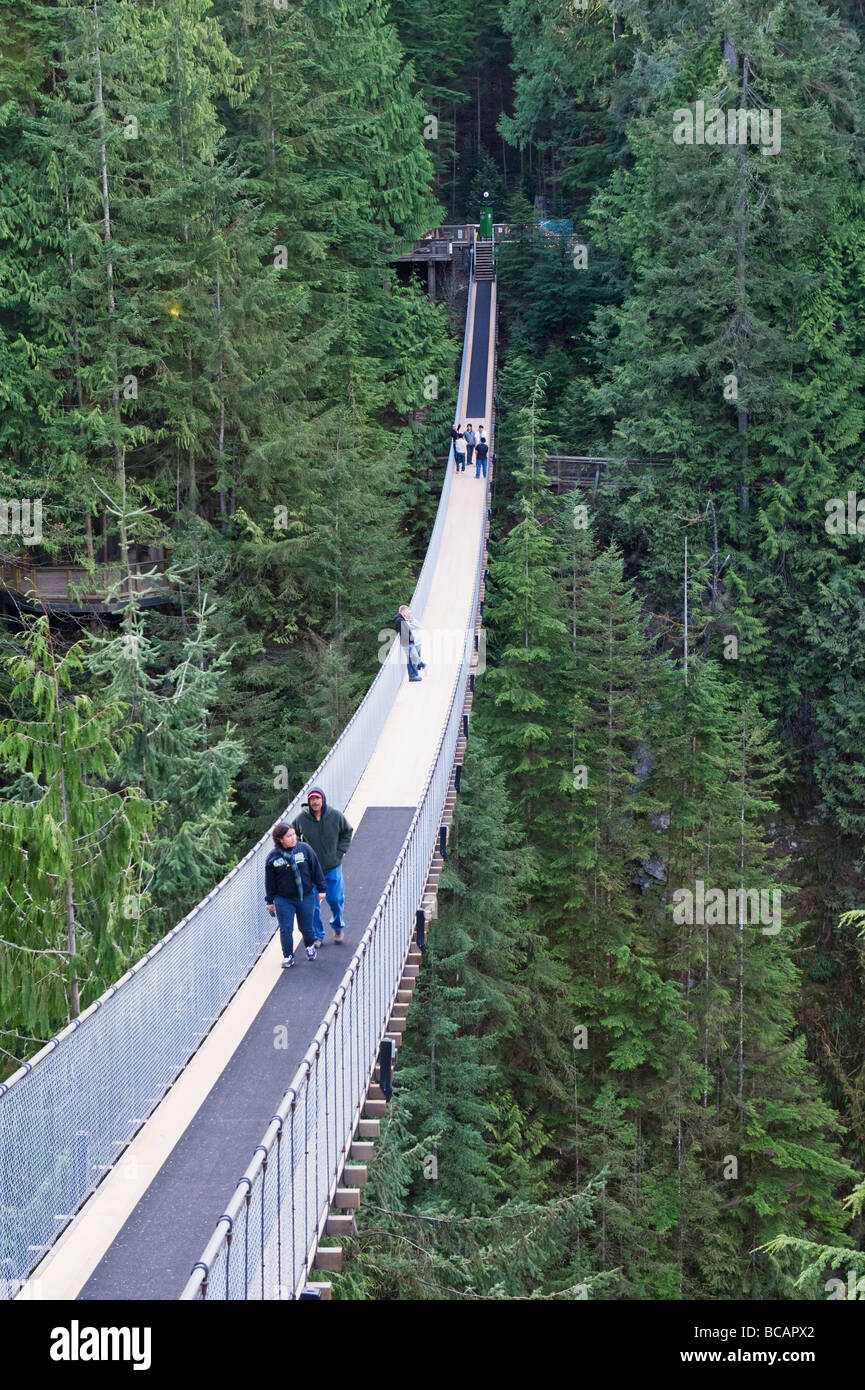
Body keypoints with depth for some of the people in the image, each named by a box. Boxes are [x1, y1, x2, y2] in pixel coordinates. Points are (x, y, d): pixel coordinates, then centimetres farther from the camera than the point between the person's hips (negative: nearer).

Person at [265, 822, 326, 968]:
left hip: (306, 897, 1)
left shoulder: (305, 849, -8)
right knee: (285, 930, 1)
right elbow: (269, 881, 1)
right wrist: (270, 901, 5)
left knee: (306, 928, 12)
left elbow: (316, 870, 1)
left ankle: (310, 946, 42)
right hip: (283, 900, 0)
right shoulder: (273, 857, -8)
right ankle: (288, 956, 19)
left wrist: (321, 889, 3)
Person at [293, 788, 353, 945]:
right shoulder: (301, 819, -11)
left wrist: (340, 852, 0)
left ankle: (338, 927, 33)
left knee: (335, 899, 6)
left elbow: (347, 832, 8)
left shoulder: (336, 816, -9)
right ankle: (317, 935, 15)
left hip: (332, 867, 0)